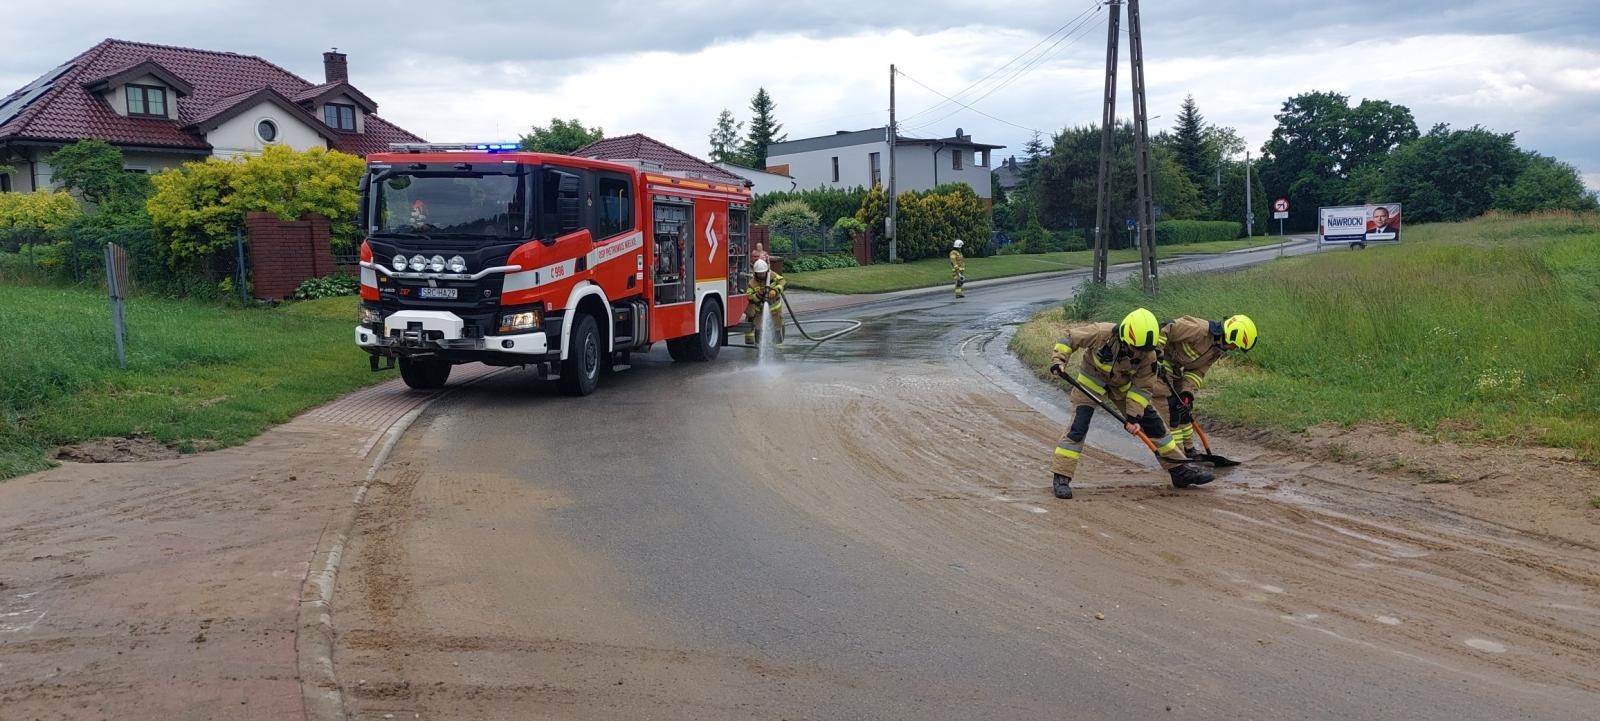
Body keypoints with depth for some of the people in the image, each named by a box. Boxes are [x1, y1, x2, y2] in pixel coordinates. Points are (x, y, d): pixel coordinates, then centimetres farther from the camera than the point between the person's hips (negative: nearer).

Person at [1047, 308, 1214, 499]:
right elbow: (1070, 338, -20)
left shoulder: (1148, 355, -24)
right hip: (1090, 381, -3)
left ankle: (1179, 469, 16)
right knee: (1078, 427, -18)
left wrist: (1134, 416, -20)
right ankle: (1060, 477, -11)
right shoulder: (1101, 333, -34)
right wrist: (1058, 360, -32)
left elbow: (1142, 387, -14)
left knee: (1153, 423, 4)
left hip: (1122, 386, 4)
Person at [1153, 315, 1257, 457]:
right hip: (1159, 365, -10)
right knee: (1170, 412, -10)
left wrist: (1187, 392, -12)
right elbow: (1164, 331, -27)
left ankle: (1188, 451, 32)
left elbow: (1197, 371, 2)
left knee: (1184, 409, 17)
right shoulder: (1199, 329, -27)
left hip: (1175, 369, 10)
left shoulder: (1218, 349, 3)